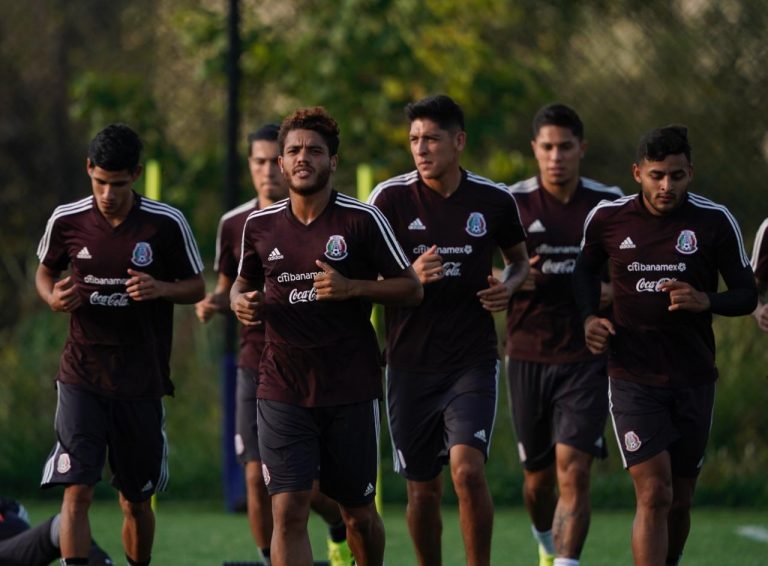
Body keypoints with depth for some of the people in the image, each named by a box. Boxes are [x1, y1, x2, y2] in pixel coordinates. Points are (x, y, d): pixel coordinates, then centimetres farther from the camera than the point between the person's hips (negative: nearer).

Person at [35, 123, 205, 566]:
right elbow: (46, 272, 15)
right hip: (82, 376, 0)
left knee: (137, 501, 9)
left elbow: (197, 288, 4)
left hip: (142, 382, 0)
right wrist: (53, 297, -8)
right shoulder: (67, 221, -3)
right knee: (77, 492, -14)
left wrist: (162, 289, -18)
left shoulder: (167, 224, -6)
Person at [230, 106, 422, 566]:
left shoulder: (362, 220, -4)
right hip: (283, 390, 1)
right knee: (288, 511, -11)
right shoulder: (260, 226, 5)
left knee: (358, 512, 10)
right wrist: (242, 301, -2)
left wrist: (352, 287, -18)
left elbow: (411, 288, -2)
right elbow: (245, 283, 22)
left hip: (352, 388, -1)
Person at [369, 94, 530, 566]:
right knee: (423, 491, 6)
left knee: (468, 469, -19)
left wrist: (508, 287, -5)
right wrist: (411, 278, -22)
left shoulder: (495, 200, 0)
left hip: (473, 362, -1)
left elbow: (519, 259, 17)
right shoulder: (391, 198, -4)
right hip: (411, 363, 1)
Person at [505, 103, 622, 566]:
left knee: (574, 470, -16)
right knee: (538, 474, 12)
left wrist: (615, 289, -10)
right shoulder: (512, 203, -1)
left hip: (587, 357, -1)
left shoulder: (610, 204, 1)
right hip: (529, 354, 1)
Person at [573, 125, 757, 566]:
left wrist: (705, 301, -20)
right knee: (654, 494, -15)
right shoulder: (607, 218, -2)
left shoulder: (715, 222, -5)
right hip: (633, 376, -1)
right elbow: (586, 269, 18)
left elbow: (747, 294, 0)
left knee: (680, 500, 11)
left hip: (694, 377, 2)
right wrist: (590, 317, 1)